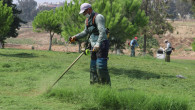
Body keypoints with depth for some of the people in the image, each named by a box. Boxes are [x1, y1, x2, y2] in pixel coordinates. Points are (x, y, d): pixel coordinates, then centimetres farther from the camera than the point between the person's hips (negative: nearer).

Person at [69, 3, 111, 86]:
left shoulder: (98, 17, -12)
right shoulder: (87, 20, 16)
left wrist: (98, 44, -33)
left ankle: (106, 86, -12)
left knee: (100, 67, -15)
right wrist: (75, 37, 20)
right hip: (94, 46, 9)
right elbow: (86, 32, 31)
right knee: (93, 67, 8)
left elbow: (102, 31, -23)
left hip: (102, 45, -9)